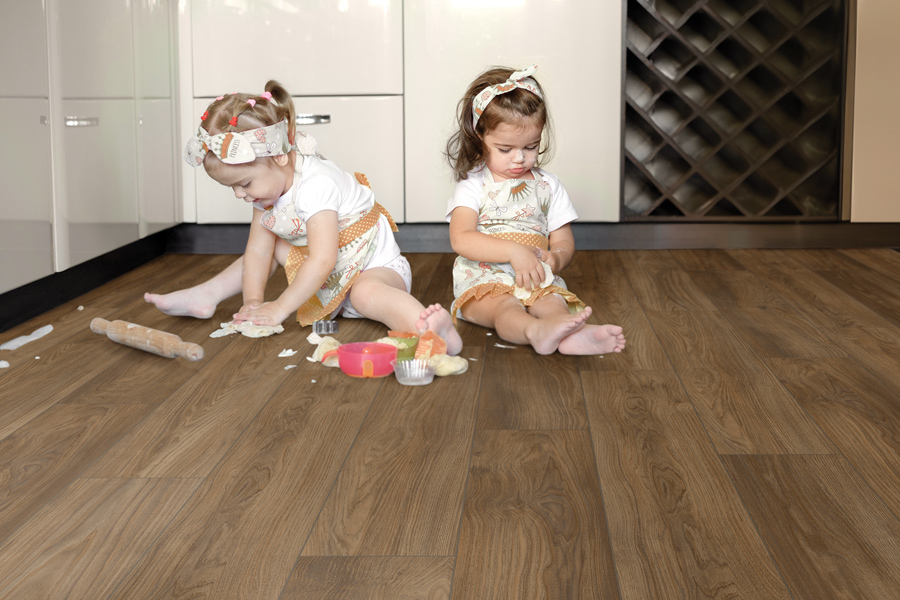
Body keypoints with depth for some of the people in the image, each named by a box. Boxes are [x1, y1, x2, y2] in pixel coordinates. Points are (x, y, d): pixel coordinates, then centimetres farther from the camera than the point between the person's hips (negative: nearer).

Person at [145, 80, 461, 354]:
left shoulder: (316, 185, -29)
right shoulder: (266, 186, -1)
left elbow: (323, 260, -34)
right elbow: (258, 249, 1)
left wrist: (280, 308, -30)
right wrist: (253, 301, -12)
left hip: (376, 267, -9)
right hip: (326, 277, 9)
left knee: (365, 293, -40)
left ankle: (425, 325, -66)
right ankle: (207, 296, 17)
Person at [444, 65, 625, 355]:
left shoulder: (548, 186, 16)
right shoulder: (472, 185, 5)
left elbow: (564, 241, 14)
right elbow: (460, 239, -10)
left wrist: (555, 258, -13)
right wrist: (514, 251, -22)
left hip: (537, 280, 3)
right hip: (483, 280, -3)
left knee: (551, 301, -32)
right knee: (504, 307, -36)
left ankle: (571, 334, -64)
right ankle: (536, 331, -67)